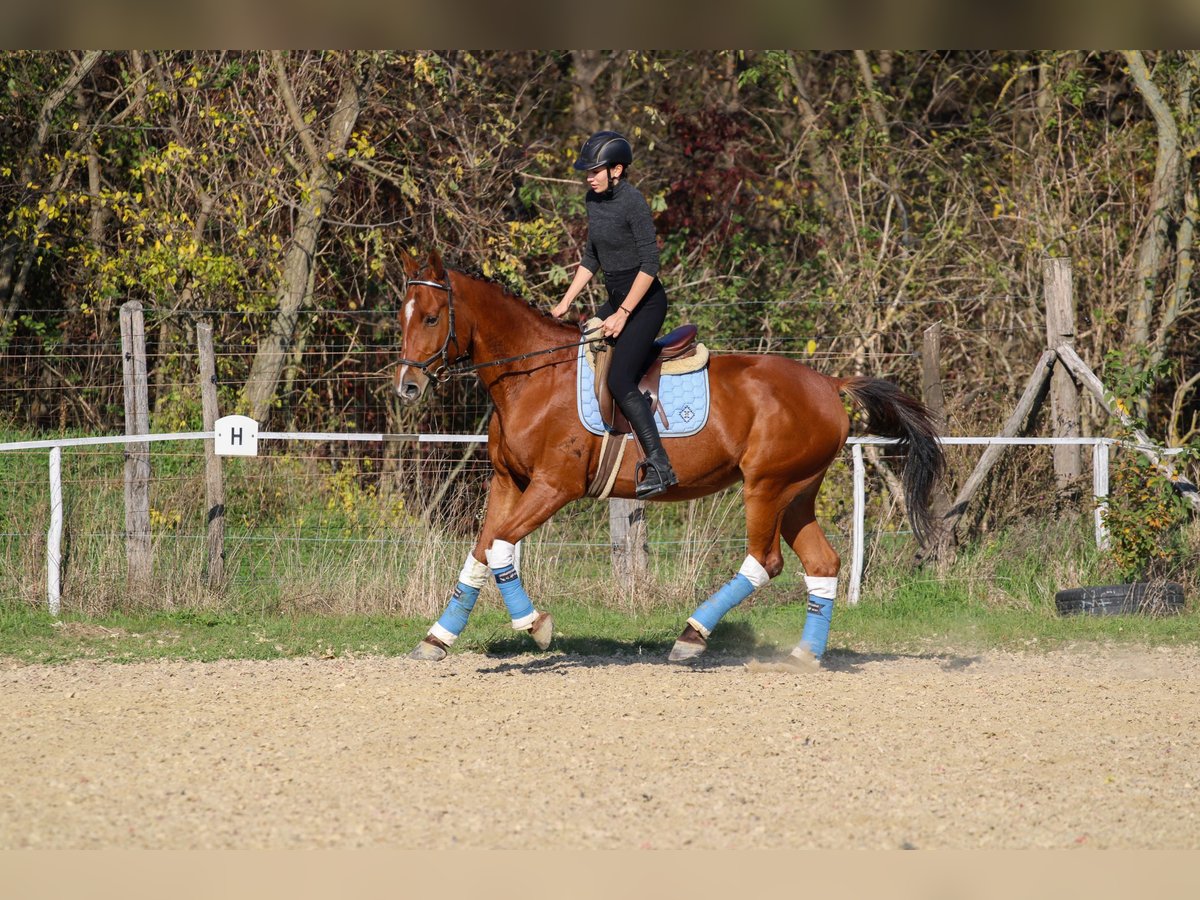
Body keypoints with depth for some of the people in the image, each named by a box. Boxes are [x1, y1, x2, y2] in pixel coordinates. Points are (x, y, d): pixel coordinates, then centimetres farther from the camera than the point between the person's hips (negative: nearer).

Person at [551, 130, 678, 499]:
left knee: (619, 380, -22)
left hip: (644, 302, -10)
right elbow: (591, 259, 19)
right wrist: (565, 303, 13)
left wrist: (622, 315, -19)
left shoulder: (633, 202, -17)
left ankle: (659, 465, -26)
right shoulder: (594, 200, 10)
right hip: (616, 299, 10)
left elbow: (649, 264, -19)